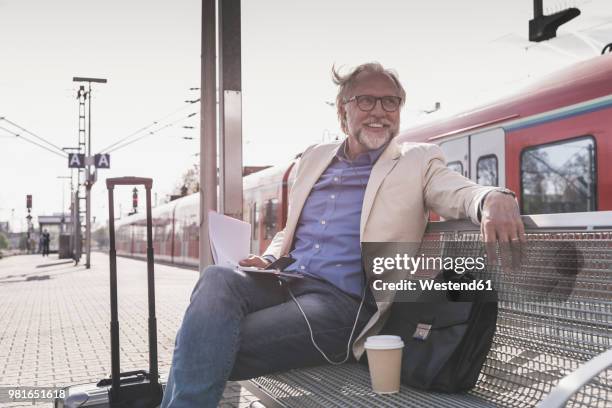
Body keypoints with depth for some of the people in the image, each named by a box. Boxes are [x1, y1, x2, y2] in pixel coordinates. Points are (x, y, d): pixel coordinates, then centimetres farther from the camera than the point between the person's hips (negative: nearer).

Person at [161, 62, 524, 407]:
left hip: (341, 302, -4)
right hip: (285, 283, 5)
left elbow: (461, 192, -11)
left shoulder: (418, 162, 8)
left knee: (213, 350, -25)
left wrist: (494, 199, -36)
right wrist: (269, 260, 5)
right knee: (217, 281, -29)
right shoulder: (314, 158, 21)